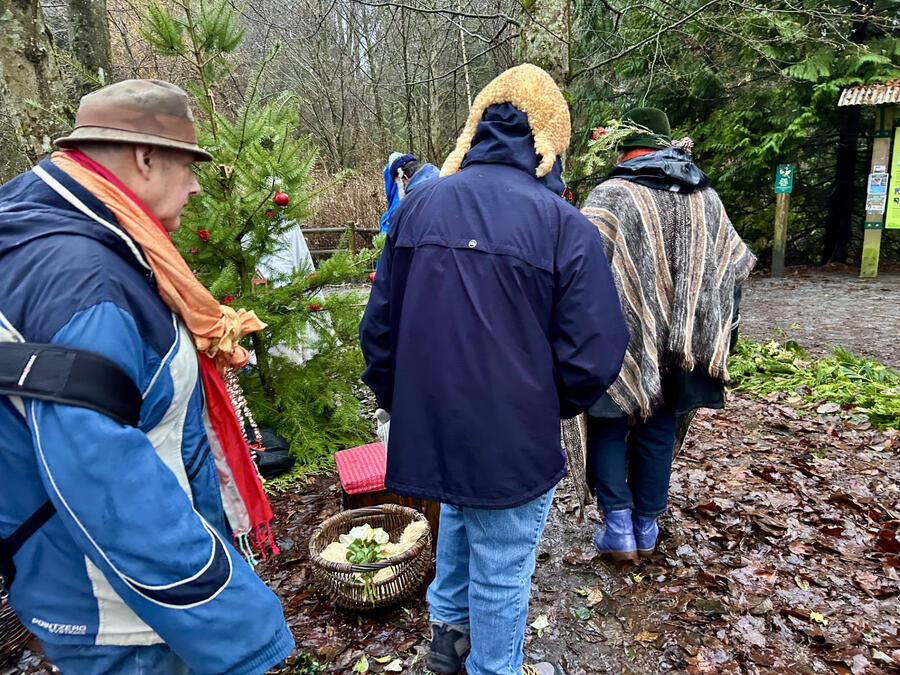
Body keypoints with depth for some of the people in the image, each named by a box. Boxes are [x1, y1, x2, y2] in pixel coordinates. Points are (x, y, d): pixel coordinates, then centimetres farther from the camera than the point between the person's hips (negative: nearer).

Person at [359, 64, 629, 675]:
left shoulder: (418, 206, -2)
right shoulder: (565, 224, -15)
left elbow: (379, 326, 2)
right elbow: (594, 354, -16)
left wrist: (397, 400, 17)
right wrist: (555, 406, 6)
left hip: (429, 426, 5)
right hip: (513, 441, -4)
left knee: (459, 518, 31)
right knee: (500, 568, 17)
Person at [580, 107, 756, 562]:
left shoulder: (613, 195, -13)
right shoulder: (706, 199, 8)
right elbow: (735, 269, 15)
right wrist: (715, 333, 24)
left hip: (624, 341, -5)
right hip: (683, 345, 5)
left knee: (609, 426, 12)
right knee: (658, 432, 16)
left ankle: (618, 528, 10)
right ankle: (646, 528, 28)